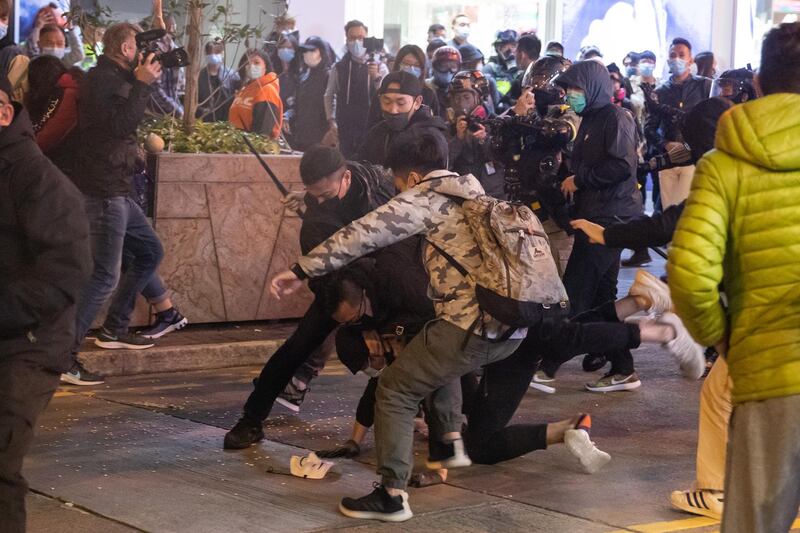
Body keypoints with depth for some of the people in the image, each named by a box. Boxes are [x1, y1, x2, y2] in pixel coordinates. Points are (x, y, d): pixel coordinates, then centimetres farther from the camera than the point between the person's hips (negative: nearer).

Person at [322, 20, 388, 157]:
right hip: (345, 129, 1)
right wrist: (332, 121, 3)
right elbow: (329, 95, 13)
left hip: (371, 129, -1)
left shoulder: (379, 67, 2)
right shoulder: (339, 68, 6)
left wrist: (376, 77, -26)